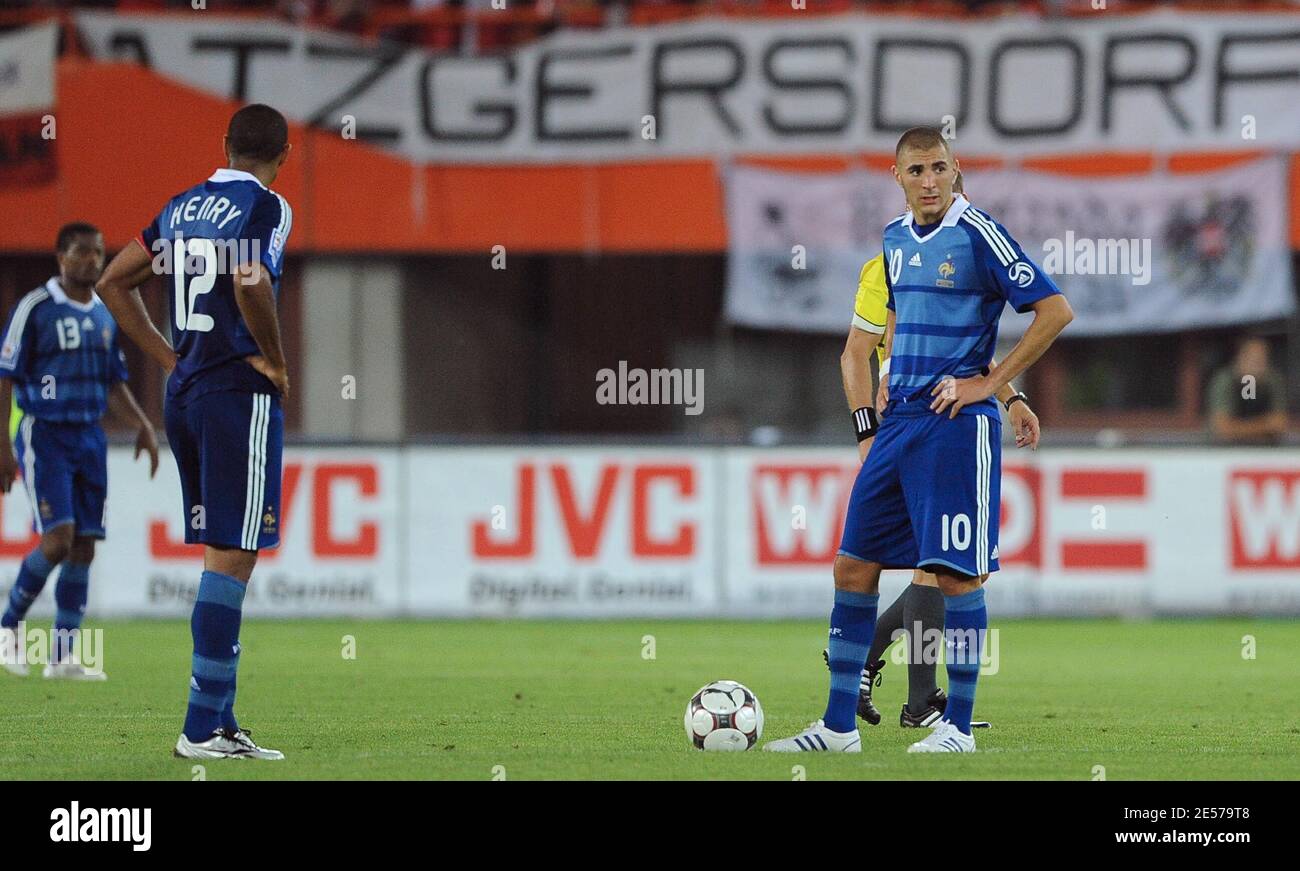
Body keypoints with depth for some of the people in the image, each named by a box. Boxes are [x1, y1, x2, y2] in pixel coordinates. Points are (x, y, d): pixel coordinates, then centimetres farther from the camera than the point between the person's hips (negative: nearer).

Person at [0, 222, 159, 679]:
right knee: (59, 537, -17)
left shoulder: (105, 315, 13)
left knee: (83, 548, 1)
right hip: (43, 434, -6)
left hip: (90, 438, 6)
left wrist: (143, 425, 5)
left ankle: (62, 655, 6)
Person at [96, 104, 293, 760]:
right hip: (241, 394, -8)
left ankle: (222, 724, 13)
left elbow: (113, 282, 19)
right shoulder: (265, 206, -9)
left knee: (221, 554, 13)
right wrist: (275, 361, -13)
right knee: (232, 558, -7)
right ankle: (203, 727, -10)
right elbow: (250, 282, -27)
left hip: (184, 393, 8)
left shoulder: (182, 207, 14)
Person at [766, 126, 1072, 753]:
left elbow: (1056, 310, -12)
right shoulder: (894, 240, 13)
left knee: (955, 573, -5)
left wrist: (989, 382, -12)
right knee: (853, 566, 6)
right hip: (898, 420, 7)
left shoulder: (979, 236, -9)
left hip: (956, 425, -7)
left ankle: (958, 727, 4)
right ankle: (839, 726, 12)